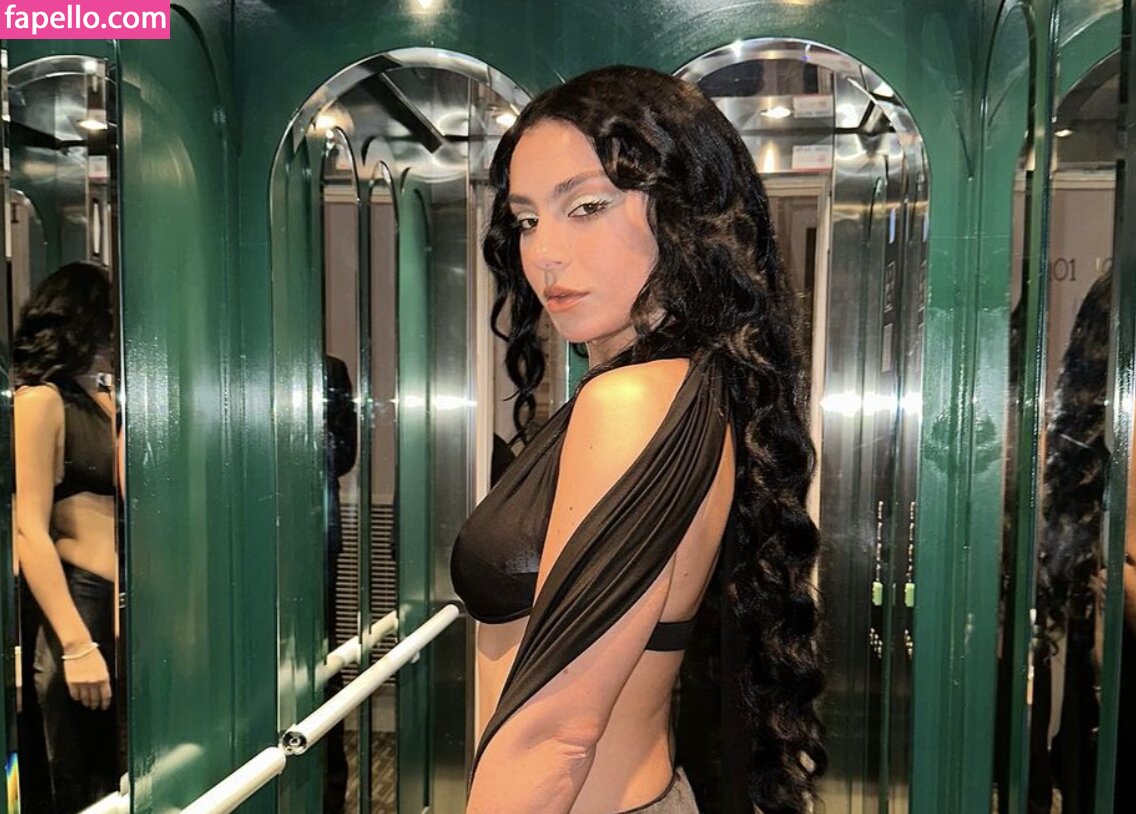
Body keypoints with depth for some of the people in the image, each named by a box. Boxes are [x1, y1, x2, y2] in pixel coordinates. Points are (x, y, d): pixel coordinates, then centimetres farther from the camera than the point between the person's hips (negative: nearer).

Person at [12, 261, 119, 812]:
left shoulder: (105, 404, 17)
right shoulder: (40, 400, -7)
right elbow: (29, 530, -16)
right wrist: (77, 645, -20)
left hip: (122, 606, 8)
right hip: (80, 603, -8)